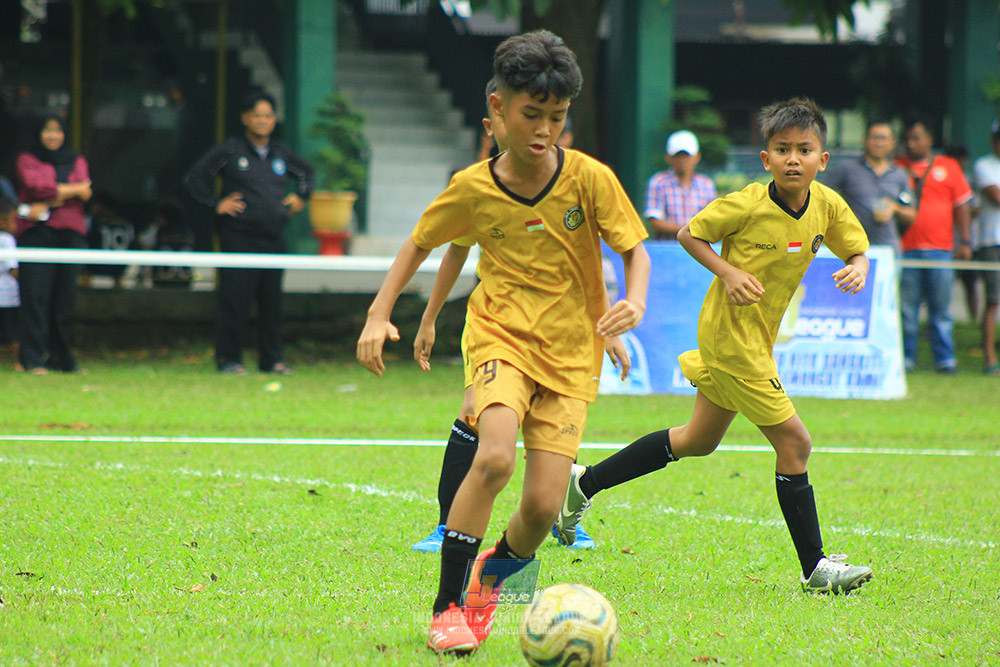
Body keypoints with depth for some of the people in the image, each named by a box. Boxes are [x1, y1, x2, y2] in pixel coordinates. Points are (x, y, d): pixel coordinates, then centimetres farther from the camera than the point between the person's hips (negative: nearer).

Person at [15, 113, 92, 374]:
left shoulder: (77, 162, 20)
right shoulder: (27, 160, 12)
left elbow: (83, 194, 1)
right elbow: (37, 186, -7)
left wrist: (48, 203, -9)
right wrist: (73, 190, -2)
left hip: (70, 233, 3)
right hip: (36, 233, -3)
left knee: (65, 298, -1)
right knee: (36, 295, -11)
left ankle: (62, 357, 4)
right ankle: (34, 359, -13)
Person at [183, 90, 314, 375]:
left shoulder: (281, 153, 14)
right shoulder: (229, 151, 0)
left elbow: (306, 172, 33)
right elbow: (194, 178, 2)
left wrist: (300, 198, 19)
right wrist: (216, 204, -4)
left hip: (273, 239, 4)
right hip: (239, 239, -4)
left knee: (272, 300, 5)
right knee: (234, 299, -6)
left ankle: (272, 359, 12)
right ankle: (229, 359, 0)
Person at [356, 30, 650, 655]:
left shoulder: (590, 179, -10)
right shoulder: (473, 188, -7)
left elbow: (636, 252, -1)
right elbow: (420, 244, 9)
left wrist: (635, 303, -22)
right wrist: (379, 315, -1)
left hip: (571, 351, 1)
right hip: (501, 334, -1)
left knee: (543, 507, -8)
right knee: (495, 458, -29)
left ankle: (495, 567, 29)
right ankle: (447, 607, -16)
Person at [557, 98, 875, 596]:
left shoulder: (827, 206, -4)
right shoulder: (746, 204, -19)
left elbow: (858, 251, 9)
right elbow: (689, 234, -6)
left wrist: (856, 270, -14)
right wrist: (728, 272, -20)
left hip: (758, 337, 8)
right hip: (732, 336, -8)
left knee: (699, 440, 20)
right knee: (793, 443, -7)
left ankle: (585, 483, 31)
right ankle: (814, 568, 1)